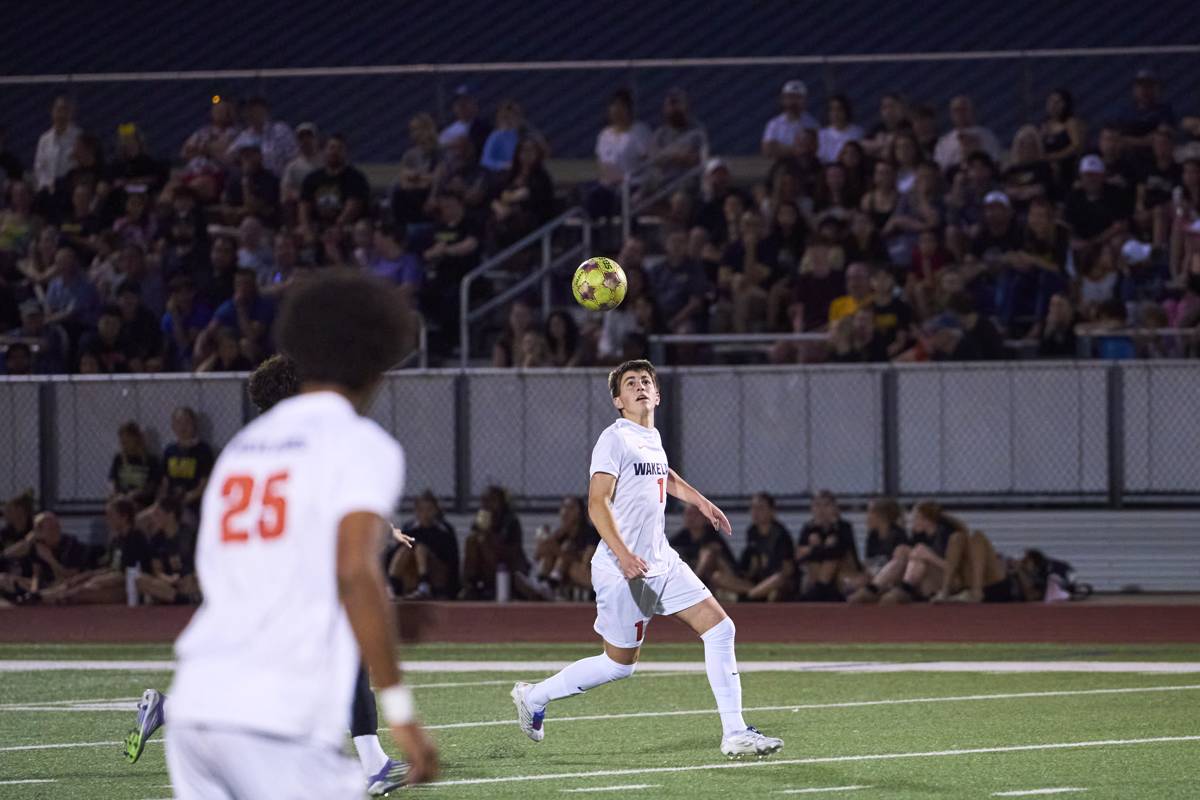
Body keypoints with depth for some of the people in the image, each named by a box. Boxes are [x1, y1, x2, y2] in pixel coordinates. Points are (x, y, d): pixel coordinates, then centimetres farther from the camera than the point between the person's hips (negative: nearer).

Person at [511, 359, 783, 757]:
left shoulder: (652, 437, 14)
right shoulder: (615, 438, -11)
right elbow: (597, 503, -21)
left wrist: (700, 501, 38)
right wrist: (623, 555, -32)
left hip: (663, 562, 8)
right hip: (624, 571, -8)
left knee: (720, 628, -4)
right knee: (619, 664, 1)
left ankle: (735, 734, -3)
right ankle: (534, 696, 21)